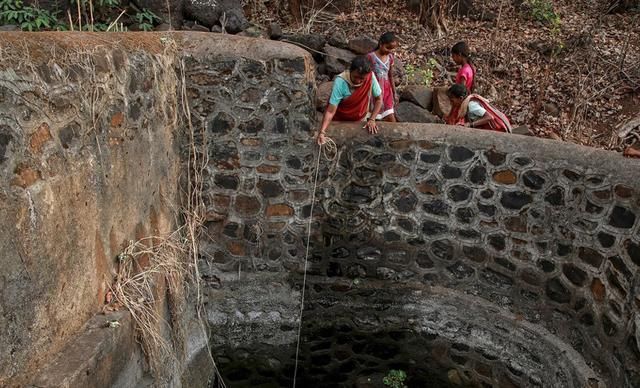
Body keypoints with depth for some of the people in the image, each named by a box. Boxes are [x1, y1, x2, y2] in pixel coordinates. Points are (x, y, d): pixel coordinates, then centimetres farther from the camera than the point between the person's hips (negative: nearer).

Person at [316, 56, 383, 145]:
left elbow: (379, 99, -9)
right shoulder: (340, 82, -33)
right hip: (340, 121, -3)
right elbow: (330, 111, -34)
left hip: (360, 121, 3)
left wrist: (372, 119, -19)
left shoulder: (370, 77, -24)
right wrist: (322, 132, -45)